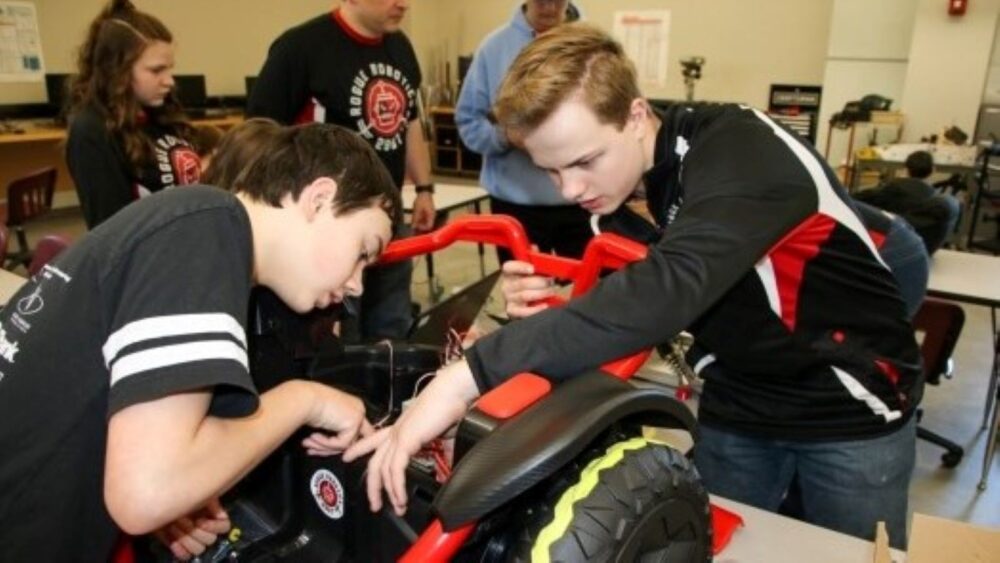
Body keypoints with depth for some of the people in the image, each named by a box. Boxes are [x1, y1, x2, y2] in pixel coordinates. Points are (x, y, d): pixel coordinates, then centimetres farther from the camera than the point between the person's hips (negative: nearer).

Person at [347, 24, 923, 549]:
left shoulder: (740, 152, -31)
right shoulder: (621, 178, -8)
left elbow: (668, 290, -48)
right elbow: (635, 296, -2)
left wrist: (470, 375, -53)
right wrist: (556, 309, -24)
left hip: (851, 408, -5)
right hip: (736, 404, 5)